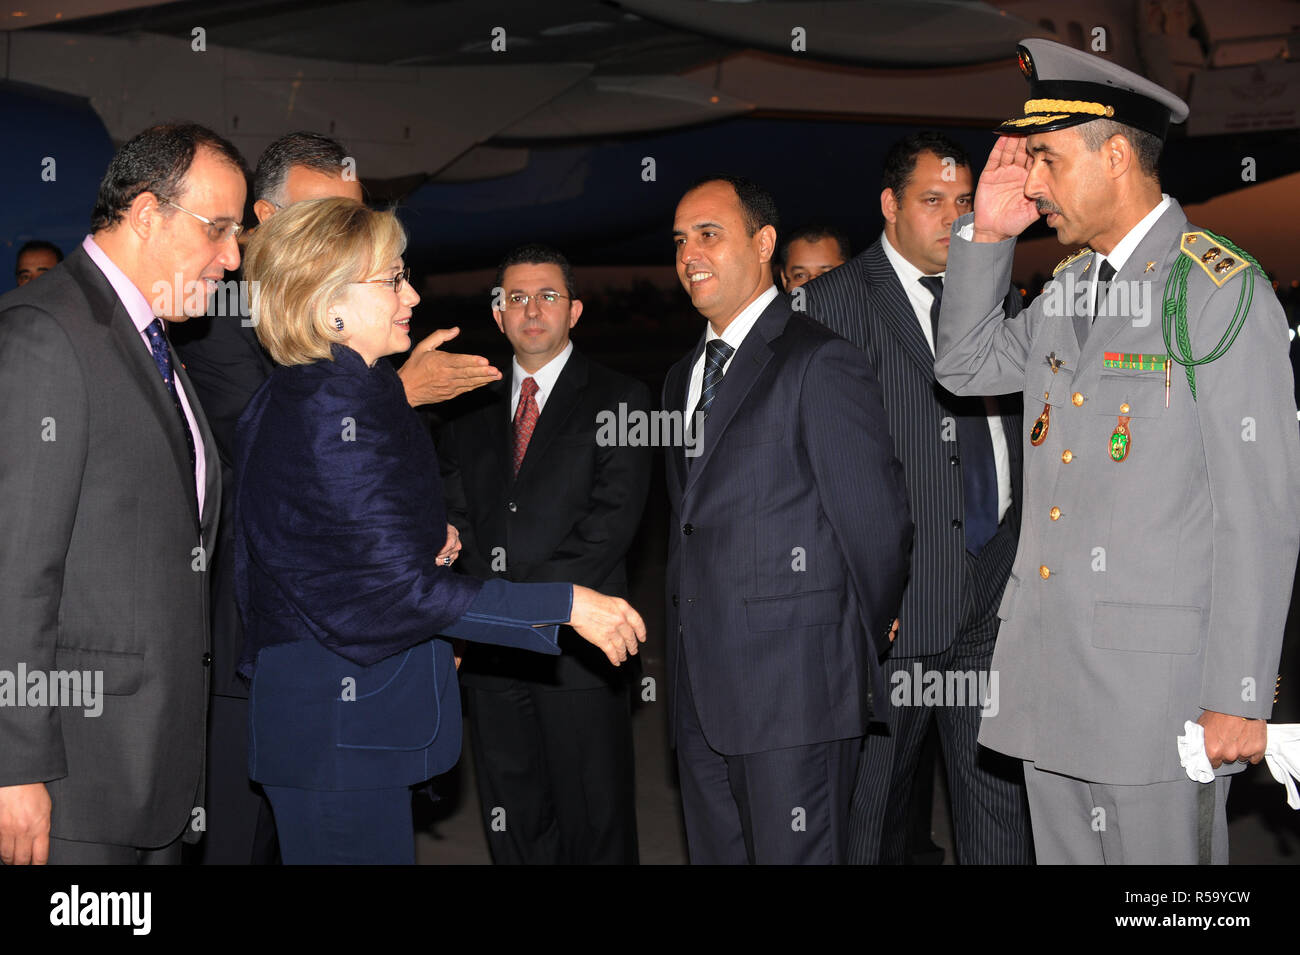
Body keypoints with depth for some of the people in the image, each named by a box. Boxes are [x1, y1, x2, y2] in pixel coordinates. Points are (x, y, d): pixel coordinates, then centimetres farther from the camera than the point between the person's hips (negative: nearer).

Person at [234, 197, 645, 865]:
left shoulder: (281, 400, 12)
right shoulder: (338, 409, -20)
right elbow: (399, 592, -24)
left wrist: (431, 545, 3)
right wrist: (568, 605, -22)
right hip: (342, 733, -10)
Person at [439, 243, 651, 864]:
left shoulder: (617, 400, 2)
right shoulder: (470, 409, 16)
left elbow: (612, 519, -9)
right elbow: (453, 516, 10)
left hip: (576, 647, -4)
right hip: (489, 649, 4)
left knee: (596, 824, 1)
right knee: (512, 828, 10)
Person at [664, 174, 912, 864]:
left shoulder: (821, 363, -10)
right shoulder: (683, 378, 18)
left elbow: (876, 521, -9)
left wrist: (867, 657, 1)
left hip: (794, 685, -8)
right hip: (699, 690, 8)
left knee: (793, 854, -2)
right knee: (715, 852, 14)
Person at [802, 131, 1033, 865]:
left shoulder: (1003, 301, 14)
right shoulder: (832, 305, -4)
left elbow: (1028, 438, 15)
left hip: (996, 596, 5)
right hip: (889, 603, -4)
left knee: (1005, 810, 9)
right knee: (873, 813, 9)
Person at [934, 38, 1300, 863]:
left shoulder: (1221, 290, -11)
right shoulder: (1069, 286, 12)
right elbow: (965, 366, 23)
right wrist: (988, 234, 10)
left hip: (1158, 686, -7)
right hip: (1050, 678, 7)